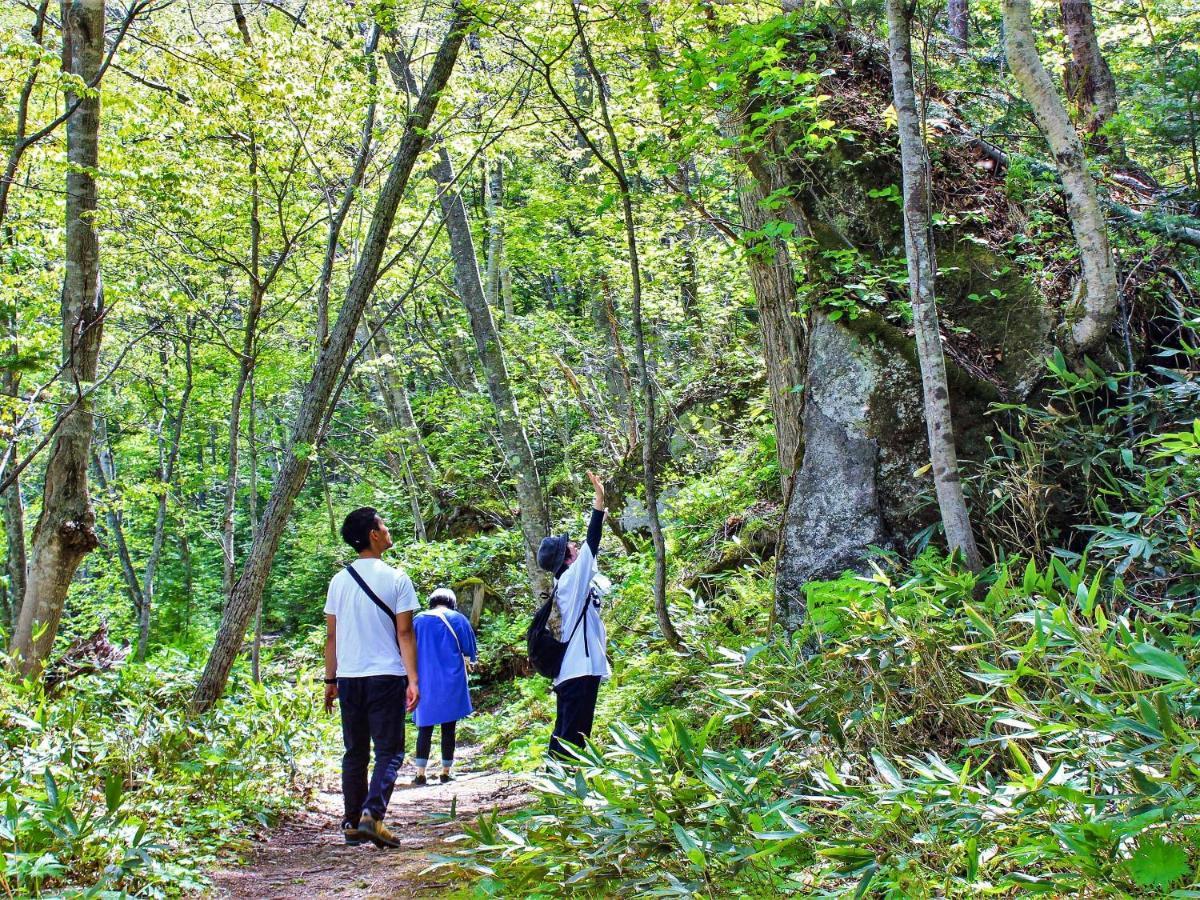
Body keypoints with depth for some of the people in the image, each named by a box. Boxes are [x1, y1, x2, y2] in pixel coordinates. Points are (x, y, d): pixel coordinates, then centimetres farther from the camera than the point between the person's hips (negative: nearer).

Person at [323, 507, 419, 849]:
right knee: (389, 751, 0)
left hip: (349, 678, 4)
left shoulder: (340, 580, 6)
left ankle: (353, 823, 14)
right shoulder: (396, 579, -6)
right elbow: (404, 634, -8)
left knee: (355, 752, 13)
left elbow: (331, 636, 8)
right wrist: (413, 680, -6)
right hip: (387, 676, -4)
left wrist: (331, 680, 16)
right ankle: (372, 814, -17)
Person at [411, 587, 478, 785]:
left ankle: (420, 773, 0)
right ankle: (445, 772, 9)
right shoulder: (458, 619, -2)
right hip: (451, 682, -2)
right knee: (448, 728, 6)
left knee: (425, 727, 6)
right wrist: (466, 659, 22)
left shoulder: (418, 620, 4)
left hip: (425, 682, 2)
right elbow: (470, 653, 2)